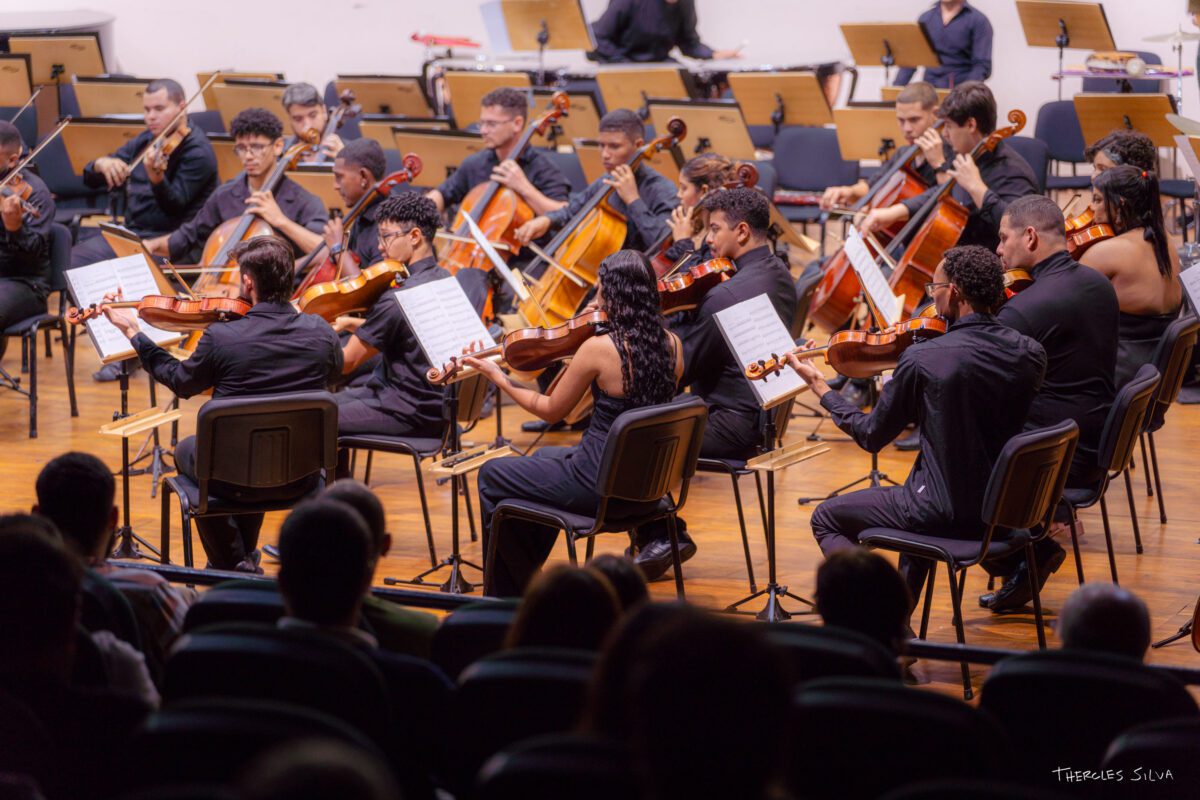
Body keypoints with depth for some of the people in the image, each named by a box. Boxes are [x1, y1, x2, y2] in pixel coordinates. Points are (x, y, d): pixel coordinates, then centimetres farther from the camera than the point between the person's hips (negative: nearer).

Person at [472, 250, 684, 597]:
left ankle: (505, 598, 27)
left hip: (601, 485, -8)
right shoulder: (671, 344, -3)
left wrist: (499, 378, 5)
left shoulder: (598, 348, -21)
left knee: (491, 477, 15)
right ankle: (526, 576, 46)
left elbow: (551, 411, -7)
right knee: (544, 457, 35)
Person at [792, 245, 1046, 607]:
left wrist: (820, 387, 8)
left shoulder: (922, 359, -20)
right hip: (1004, 510, 6)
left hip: (948, 514, -6)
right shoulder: (1032, 355, -5)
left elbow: (871, 436, -7)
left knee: (826, 518, 16)